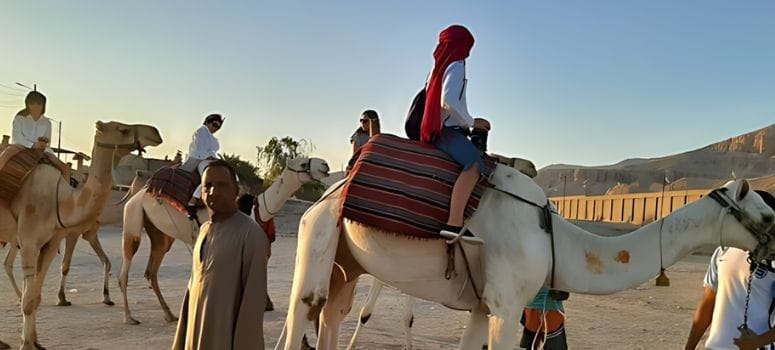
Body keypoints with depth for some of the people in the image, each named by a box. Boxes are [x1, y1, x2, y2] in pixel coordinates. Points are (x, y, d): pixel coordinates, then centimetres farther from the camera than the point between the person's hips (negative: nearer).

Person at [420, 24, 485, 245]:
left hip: (441, 130, 10)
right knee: (474, 163, -32)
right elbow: (448, 100, -19)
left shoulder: (441, 66, 24)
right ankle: (453, 224, -47)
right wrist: (470, 122, -7)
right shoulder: (456, 65, -4)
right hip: (447, 129, -10)